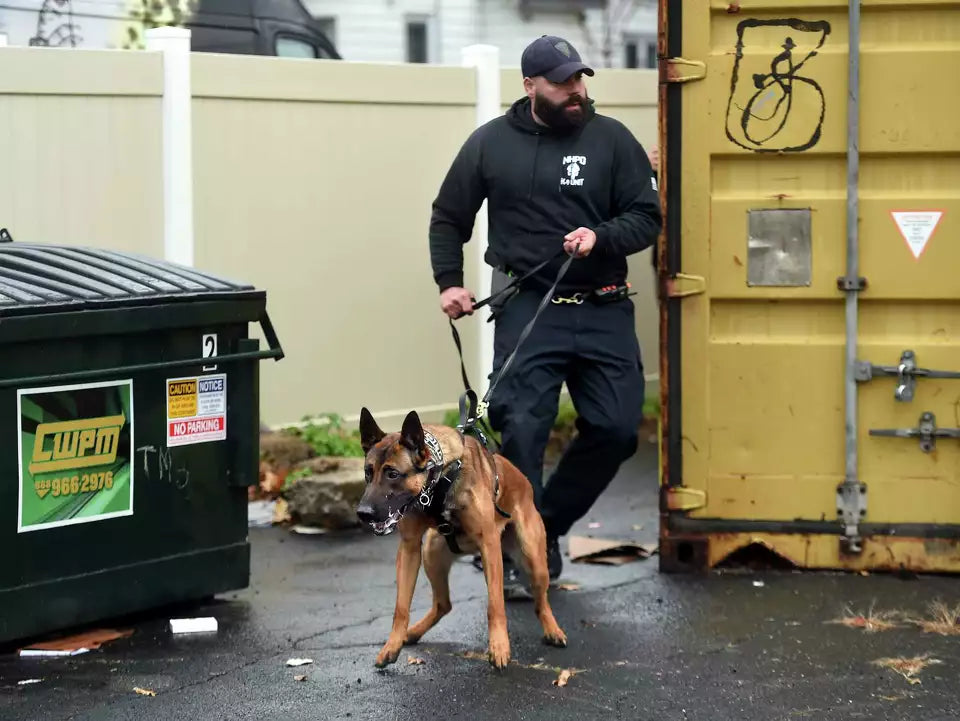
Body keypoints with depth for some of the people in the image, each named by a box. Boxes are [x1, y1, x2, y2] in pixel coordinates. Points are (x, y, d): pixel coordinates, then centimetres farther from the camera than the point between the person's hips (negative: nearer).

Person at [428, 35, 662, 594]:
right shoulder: (491, 143, 2)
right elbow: (449, 218, 13)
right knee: (522, 430, -10)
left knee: (616, 428, 0)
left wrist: (600, 237, -16)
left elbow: (647, 217, 2)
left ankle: (548, 525, 21)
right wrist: (449, 281, 3)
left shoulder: (612, 139, 2)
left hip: (604, 311, 2)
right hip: (529, 310, -2)